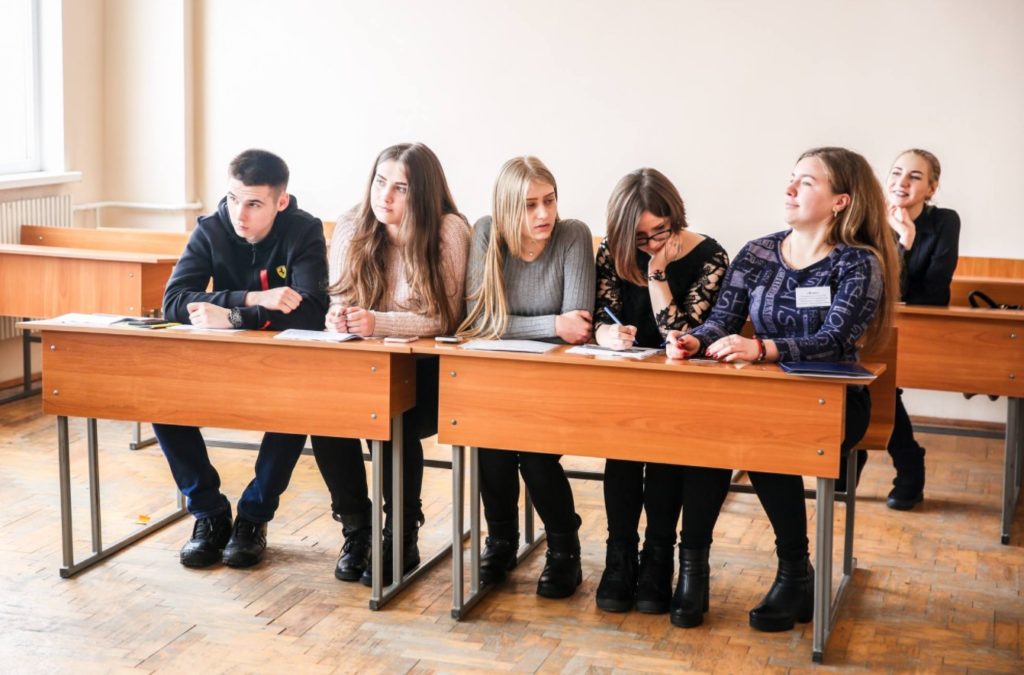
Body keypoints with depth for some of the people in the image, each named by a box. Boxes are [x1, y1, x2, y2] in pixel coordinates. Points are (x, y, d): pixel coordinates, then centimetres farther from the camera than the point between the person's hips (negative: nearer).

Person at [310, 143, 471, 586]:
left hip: (427, 372, -4)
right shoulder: (351, 228, 1)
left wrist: (377, 322, -30)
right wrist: (338, 317, -22)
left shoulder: (448, 231, -12)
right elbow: (337, 303, 4)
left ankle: (403, 537, -5)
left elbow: (443, 319, -15)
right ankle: (356, 529, -1)